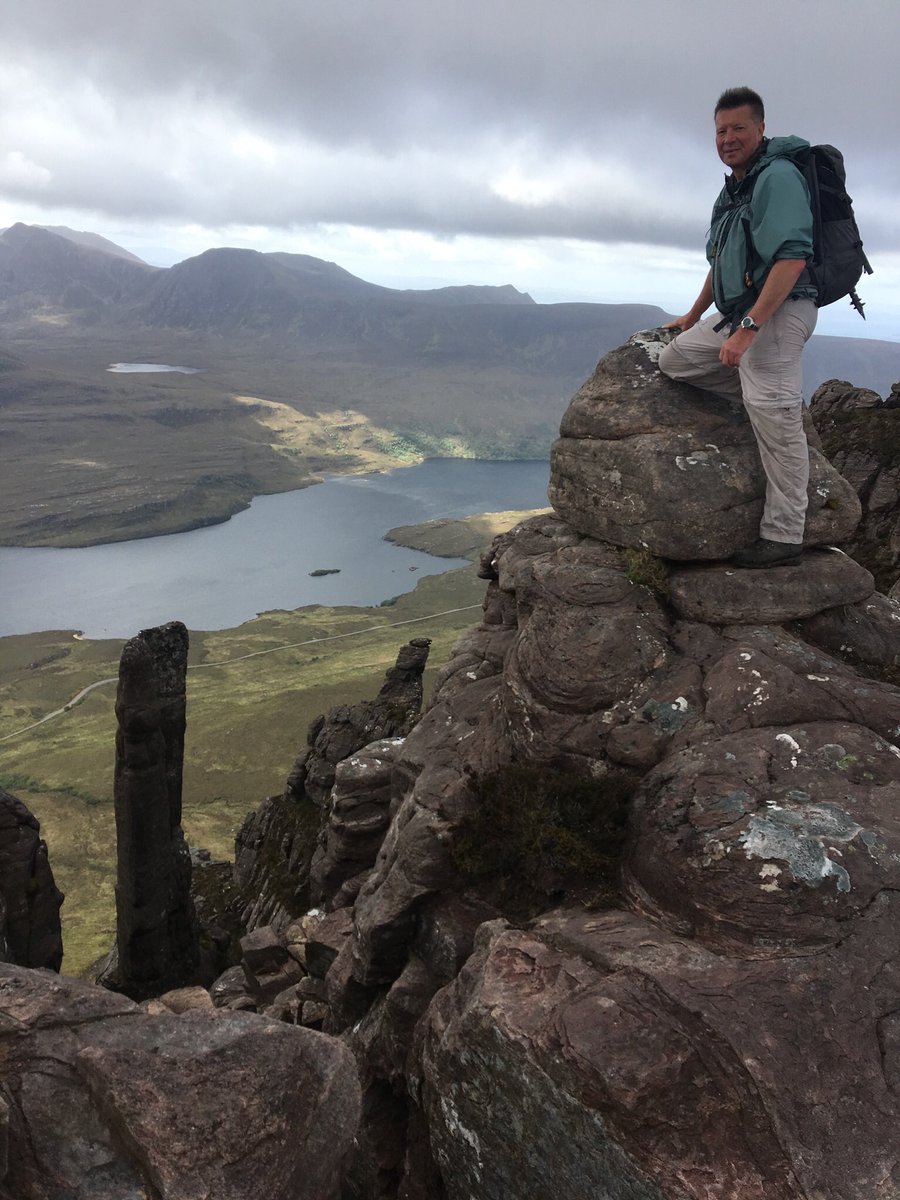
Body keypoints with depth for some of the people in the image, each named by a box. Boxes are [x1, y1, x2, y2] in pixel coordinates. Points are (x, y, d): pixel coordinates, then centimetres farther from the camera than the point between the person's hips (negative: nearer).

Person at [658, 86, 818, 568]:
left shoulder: (778, 176, -12)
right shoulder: (734, 187, 19)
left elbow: (792, 258, -24)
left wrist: (748, 328, -28)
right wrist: (693, 316, 34)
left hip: (777, 312, -10)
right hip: (738, 312, 10)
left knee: (775, 421, -14)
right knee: (674, 359, 13)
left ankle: (782, 537, -7)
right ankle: (758, 394, 12)